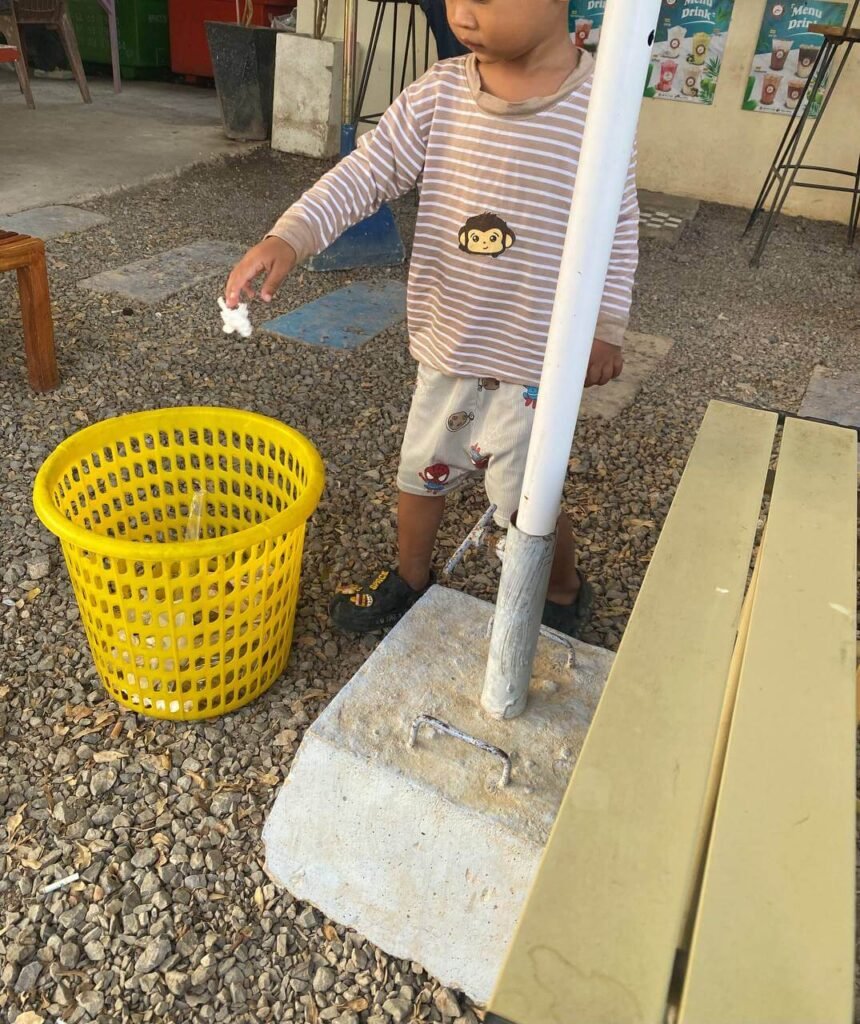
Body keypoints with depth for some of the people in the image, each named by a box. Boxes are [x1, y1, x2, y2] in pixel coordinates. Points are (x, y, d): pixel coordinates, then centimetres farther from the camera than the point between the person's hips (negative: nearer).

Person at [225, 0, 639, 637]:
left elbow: (618, 228, -2)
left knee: (529, 502, 7)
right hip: (446, 341, 4)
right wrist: (289, 238, -26)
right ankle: (410, 579, 46)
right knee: (421, 472, 19)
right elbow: (368, 172, -10)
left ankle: (566, 596, 38)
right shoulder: (440, 93, -5)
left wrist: (607, 329, 1)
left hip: (535, 354, -4)